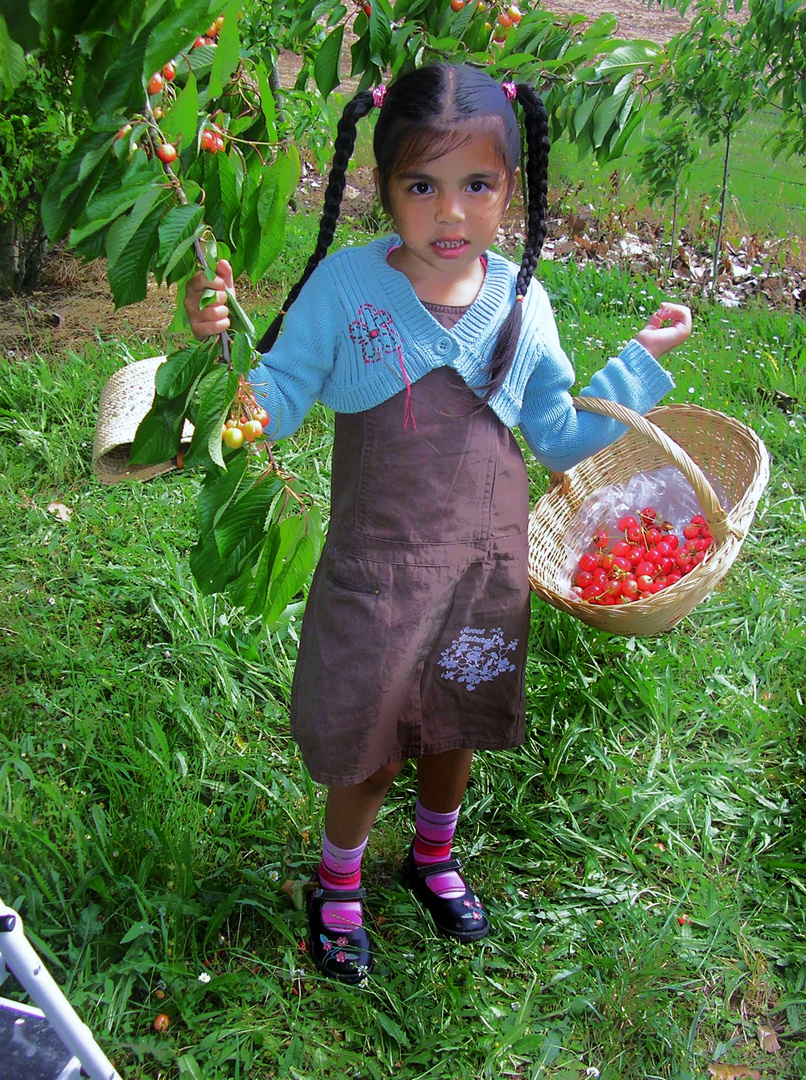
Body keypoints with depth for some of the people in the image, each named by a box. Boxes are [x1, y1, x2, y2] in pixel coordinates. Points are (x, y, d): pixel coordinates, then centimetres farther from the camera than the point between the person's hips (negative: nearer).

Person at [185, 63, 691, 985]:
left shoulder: (520, 303, -5)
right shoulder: (344, 285, -13)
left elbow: (560, 439, 6)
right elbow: (272, 407, -11)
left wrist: (640, 363, 2)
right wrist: (221, 342, -29)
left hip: (487, 565, 3)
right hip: (376, 569, -3)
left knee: (456, 726, 22)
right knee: (368, 741, 12)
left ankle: (434, 855, 53)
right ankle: (338, 882, 43)